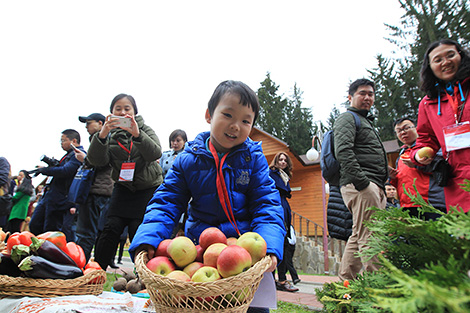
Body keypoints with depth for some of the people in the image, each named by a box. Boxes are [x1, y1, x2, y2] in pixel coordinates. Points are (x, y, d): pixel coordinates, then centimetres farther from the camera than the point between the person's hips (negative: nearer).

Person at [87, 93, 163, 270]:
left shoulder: (145, 129, -1)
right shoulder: (110, 134, 3)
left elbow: (155, 153, -20)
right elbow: (96, 160, -13)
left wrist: (137, 134, -36)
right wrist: (102, 135, -29)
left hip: (148, 188, -2)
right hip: (123, 187, 2)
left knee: (137, 230, -12)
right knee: (111, 227, -9)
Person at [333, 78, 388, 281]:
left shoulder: (366, 121, 31)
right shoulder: (347, 118, 1)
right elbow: (343, 152, -16)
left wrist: (381, 187, 20)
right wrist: (361, 181, -23)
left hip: (373, 186, 10)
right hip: (361, 185, -10)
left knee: (359, 236, 9)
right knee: (370, 238, -12)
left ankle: (345, 281, 14)